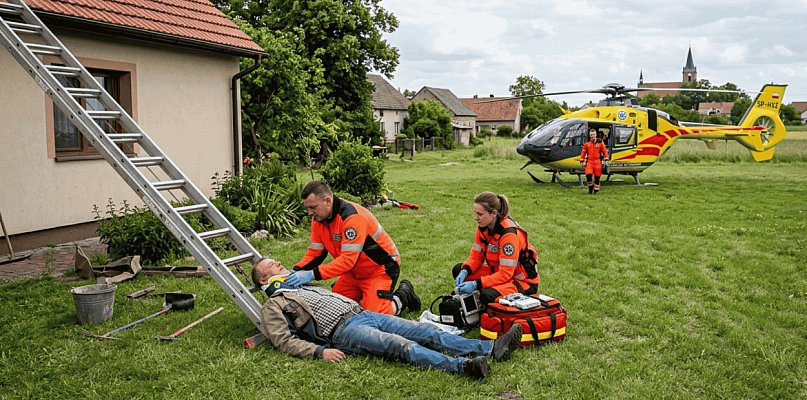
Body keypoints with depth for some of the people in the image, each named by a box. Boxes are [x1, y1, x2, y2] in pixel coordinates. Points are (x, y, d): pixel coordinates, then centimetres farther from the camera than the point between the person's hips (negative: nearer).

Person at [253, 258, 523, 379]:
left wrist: (360, 309, 20)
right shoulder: (273, 306, 9)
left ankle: (491, 348, -19)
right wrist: (319, 351, -19)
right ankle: (462, 365, -47)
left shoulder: (307, 286, 33)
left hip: (364, 313, 8)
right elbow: (284, 341, -5)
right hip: (342, 331, -7)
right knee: (400, 345, -30)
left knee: (425, 331, -9)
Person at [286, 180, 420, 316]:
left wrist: (313, 274, -41)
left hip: (380, 267, -8)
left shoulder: (352, 216, -31)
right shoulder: (318, 219, -5)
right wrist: (297, 270, -19)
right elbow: (314, 252, 0)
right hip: (355, 271, 8)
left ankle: (404, 294, 8)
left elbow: (348, 259, -36)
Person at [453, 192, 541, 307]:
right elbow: (476, 256, 3)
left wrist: (476, 284, -33)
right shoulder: (483, 227, -4)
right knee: (458, 270, -1)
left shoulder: (509, 233, -29)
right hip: (498, 272, 8)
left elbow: (505, 274, -29)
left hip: (523, 281, -8)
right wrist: (464, 271, -17)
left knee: (488, 296, -35)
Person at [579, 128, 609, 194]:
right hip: (589, 162, 0)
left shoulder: (600, 142, 4)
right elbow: (583, 152, 12)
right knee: (588, 175, -15)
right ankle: (590, 188, 4)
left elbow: (605, 151, 5)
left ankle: (596, 190, 16)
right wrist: (581, 161, 10)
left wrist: (606, 160, -1)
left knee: (597, 177, 2)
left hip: (597, 162, 0)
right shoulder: (587, 143, 7)